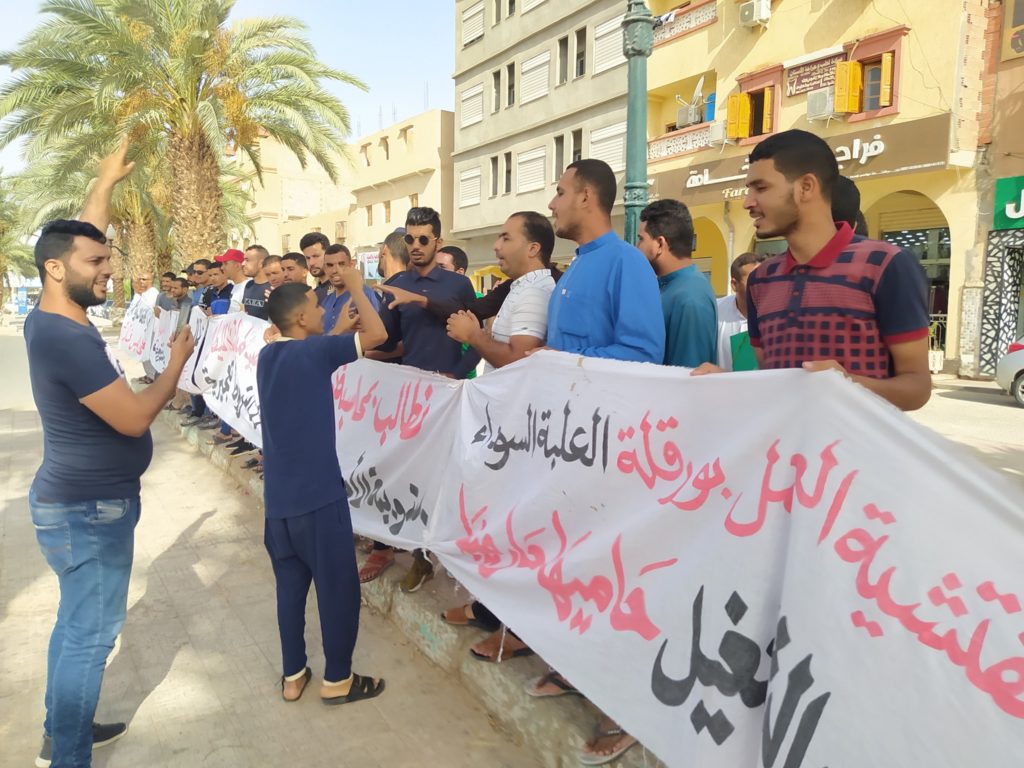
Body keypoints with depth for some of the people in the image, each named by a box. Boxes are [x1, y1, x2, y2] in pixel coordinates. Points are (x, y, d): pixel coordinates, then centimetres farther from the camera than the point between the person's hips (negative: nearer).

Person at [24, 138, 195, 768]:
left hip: (83, 501, 10)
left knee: (77, 623, 21)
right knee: (90, 633, 2)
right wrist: (178, 362, -12)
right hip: (89, 510, -10)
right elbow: (134, 419, -25)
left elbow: (82, 238, 17)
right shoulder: (65, 338, -26)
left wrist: (106, 182, 21)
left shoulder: (54, 321, 2)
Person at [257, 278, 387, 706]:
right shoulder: (314, 350, -13)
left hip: (278, 495, 8)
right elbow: (376, 334, -15)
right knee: (338, 585, 7)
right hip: (318, 493, -7)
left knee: (290, 584, 17)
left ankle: (292, 675, 27)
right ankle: (337, 679, 19)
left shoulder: (268, 355, 8)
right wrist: (356, 288, -4)